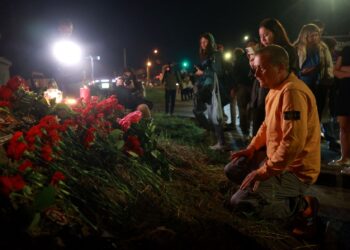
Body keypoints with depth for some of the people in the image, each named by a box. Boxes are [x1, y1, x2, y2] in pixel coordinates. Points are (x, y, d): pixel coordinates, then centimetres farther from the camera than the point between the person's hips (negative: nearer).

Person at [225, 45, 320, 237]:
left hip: (295, 170, -10)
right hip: (278, 161, 10)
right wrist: (252, 148, 8)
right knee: (232, 170, 15)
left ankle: (302, 206, -2)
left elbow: (293, 142, -31)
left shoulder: (292, 92, -24)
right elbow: (267, 125, 21)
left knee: (240, 202, -19)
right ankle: (289, 196, 12)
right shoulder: (276, 89, 9)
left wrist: (264, 171, -23)